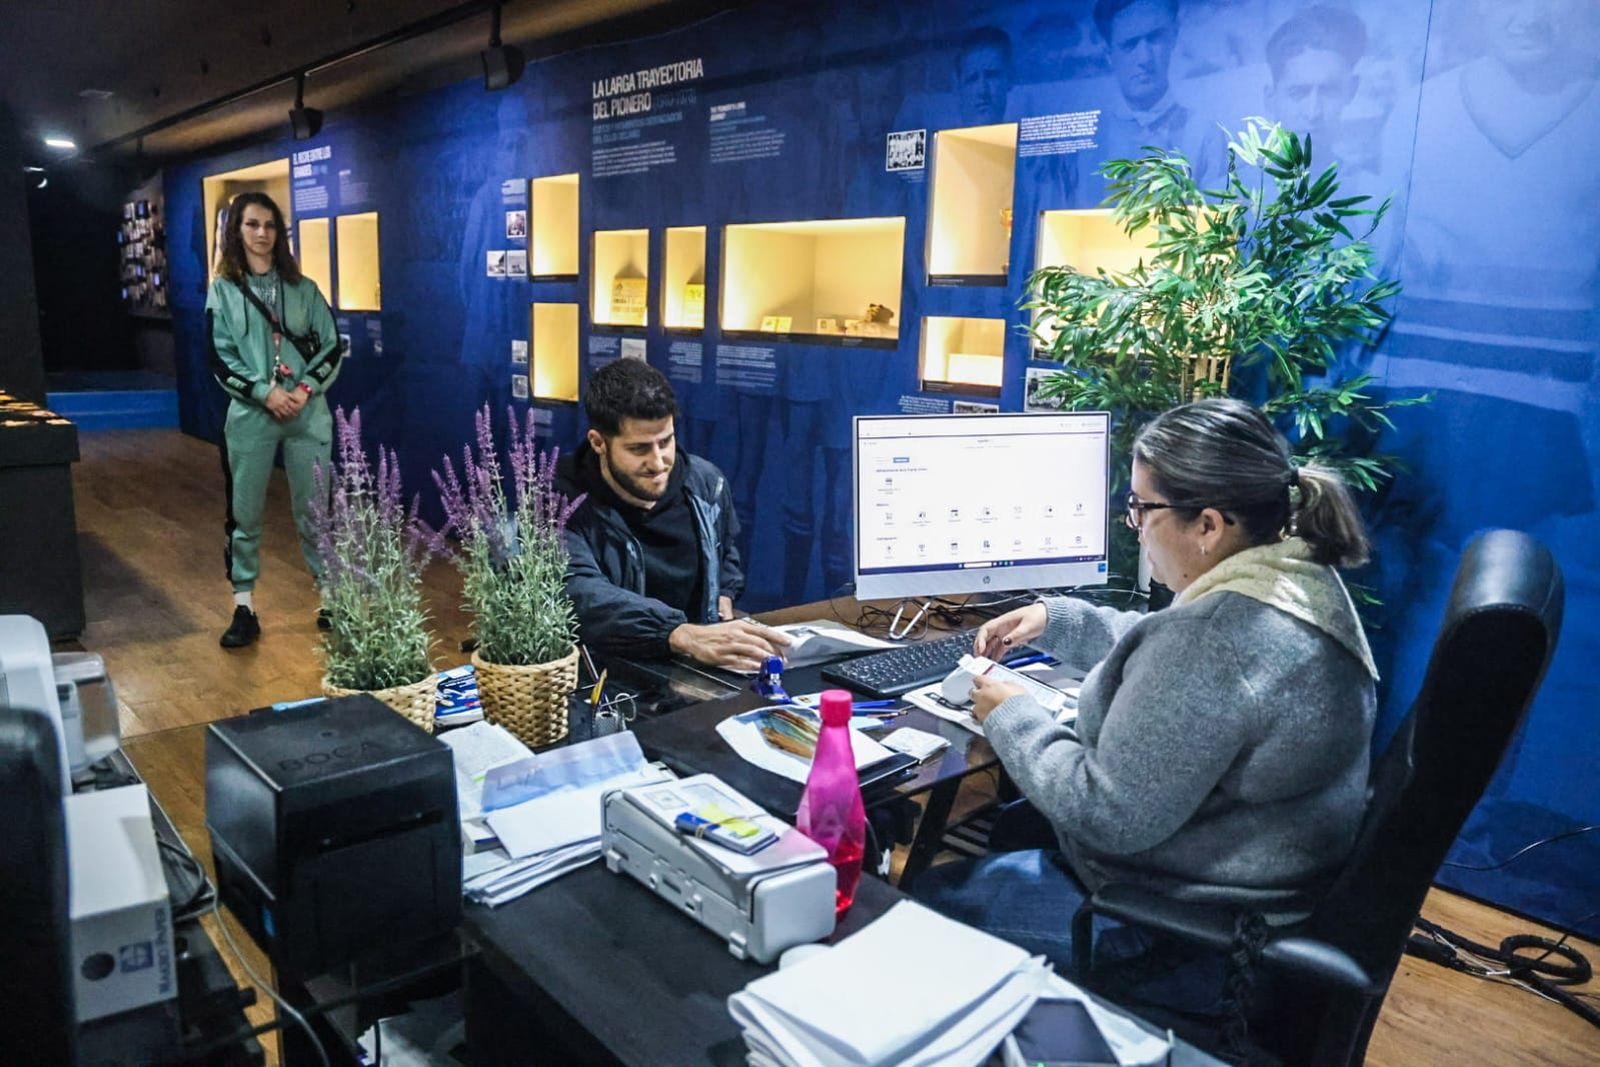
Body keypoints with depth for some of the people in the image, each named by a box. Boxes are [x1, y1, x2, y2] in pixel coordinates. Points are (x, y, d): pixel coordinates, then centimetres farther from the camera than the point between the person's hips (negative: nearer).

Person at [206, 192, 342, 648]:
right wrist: (264, 392, -13)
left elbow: (332, 346, 5)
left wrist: (306, 389, -10)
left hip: (307, 414, 0)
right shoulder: (223, 290, 5)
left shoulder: (303, 288, 8)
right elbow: (219, 357, 0)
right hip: (250, 414, 0)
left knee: (314, 509, 4)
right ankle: (244, 608, 13)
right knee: (244, 512, 4)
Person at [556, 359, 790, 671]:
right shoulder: (562, 504, -14)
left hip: (701, 668, 2)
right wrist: (684, 635, -42)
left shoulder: (705, 483, 2)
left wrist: (724, 597, 4)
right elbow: (580, 596, -31)